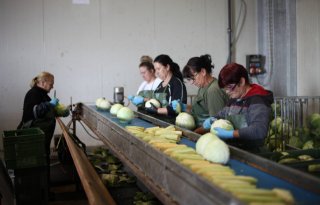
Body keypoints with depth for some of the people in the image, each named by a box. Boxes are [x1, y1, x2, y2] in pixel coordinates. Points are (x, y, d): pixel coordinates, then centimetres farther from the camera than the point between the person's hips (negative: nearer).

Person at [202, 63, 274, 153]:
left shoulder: (257, 101, -11)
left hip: (249, 152, -7)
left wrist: (229, 134, -25)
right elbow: (221, 114, 30)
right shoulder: (233, 99, 14)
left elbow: (259, 130, -24)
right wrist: (212, 119, 7)